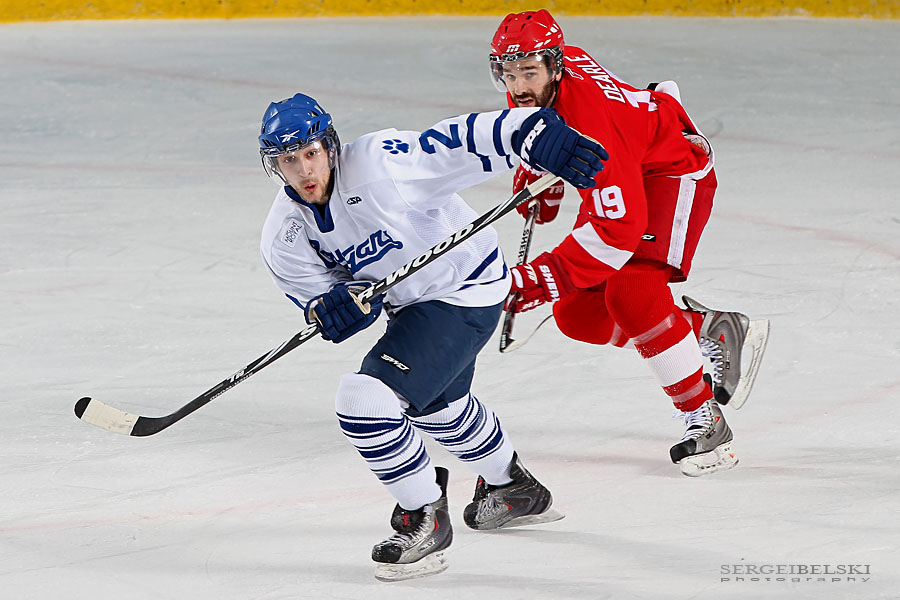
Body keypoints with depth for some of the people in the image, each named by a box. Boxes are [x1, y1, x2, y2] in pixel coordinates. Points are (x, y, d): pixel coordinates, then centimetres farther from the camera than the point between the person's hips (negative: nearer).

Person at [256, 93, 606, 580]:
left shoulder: (379, 162, -29)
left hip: (465, 292, -9)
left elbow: (466, 142, -29)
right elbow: (319, 298, -9)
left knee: (365, 399, -21)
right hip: (408, 302, 9)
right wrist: (343, 304, -33)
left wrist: (539, 138, -40)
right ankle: (514, 491, 62)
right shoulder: (284, 236, -11)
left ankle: (425, 519, -2)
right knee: (437, 403, 34)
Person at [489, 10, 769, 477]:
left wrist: (544, 277, -42)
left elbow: (620, 228, -40)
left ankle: (705, 421, -18)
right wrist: (538, 176, 9)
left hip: (675, 170, -9)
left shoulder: (592, 117, -38)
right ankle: (713, 329, 16)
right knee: (579, 315, 2)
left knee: (630, 293, -29)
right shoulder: (531, 91, -13)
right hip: (614, 179, 9)